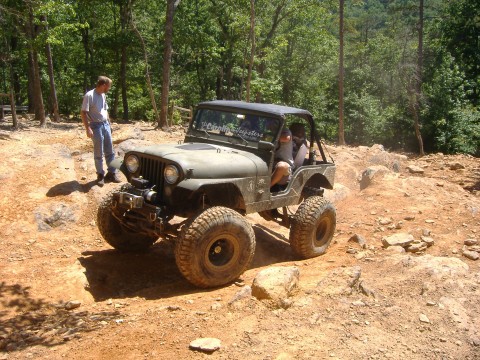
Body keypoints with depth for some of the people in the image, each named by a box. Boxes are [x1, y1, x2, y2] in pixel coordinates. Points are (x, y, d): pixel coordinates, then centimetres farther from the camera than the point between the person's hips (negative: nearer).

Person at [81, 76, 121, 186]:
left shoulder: (103, 95, 11)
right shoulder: (89, 95, -14)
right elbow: (83, 113, -16)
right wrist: (88, 129, -21)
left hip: (105, 124, 7)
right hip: (96, 126, -7)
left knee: (110, 151, 9)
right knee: (98, 153, 0)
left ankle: (111, 173, 18)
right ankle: (100, 175, 11)